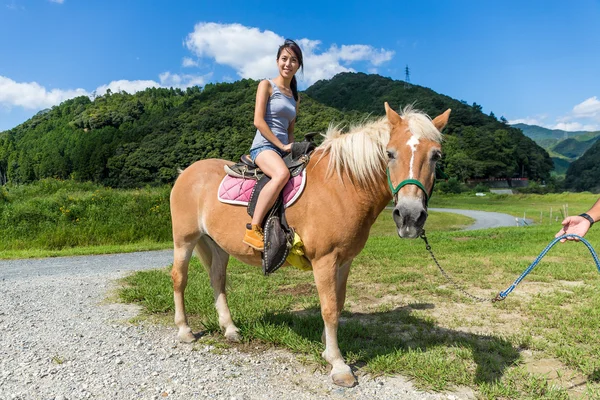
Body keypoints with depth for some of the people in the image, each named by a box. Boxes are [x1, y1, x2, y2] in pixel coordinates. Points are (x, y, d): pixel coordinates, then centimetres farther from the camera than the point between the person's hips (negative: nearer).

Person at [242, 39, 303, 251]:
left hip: (285, 149, 8)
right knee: (282, 174, -38)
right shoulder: (267, 85, 2)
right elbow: (258, 121, -9)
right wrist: (281, 146, -12)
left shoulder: (295, 97, 20)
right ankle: (253, 229, -32)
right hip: (264, 146, -7)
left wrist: (292, 148, 2)